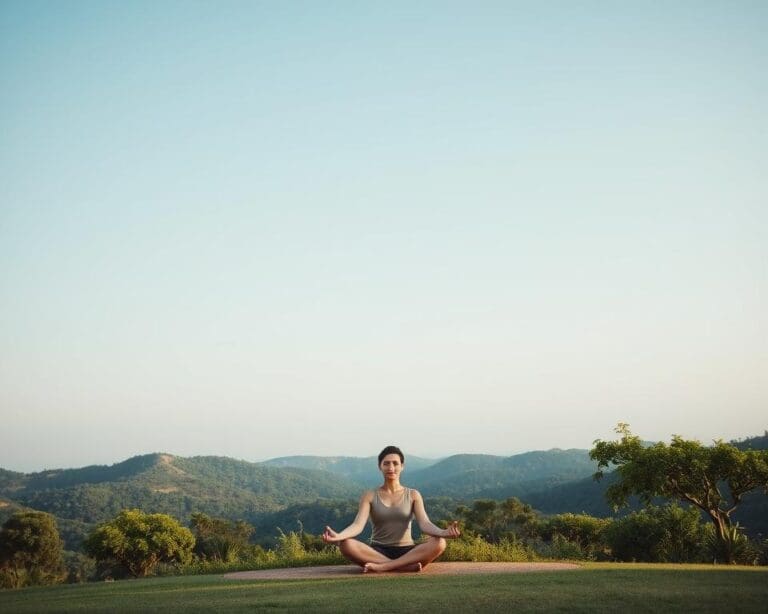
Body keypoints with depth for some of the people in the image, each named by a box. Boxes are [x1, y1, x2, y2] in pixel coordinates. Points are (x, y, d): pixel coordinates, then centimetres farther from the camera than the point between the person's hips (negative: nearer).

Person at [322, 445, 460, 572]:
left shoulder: (413, 495, 7)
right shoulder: (369, 496, 5)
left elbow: (425, 524, -8)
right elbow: (358, 525, -10)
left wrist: (443, 532, -32)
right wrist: (338, 536, -33)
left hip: (406, 552, 1)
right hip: (377, 553, 0)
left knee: (439, 543, -29)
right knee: (346, 544, -31)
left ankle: (382, 567, -32)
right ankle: (406, 566, -31)